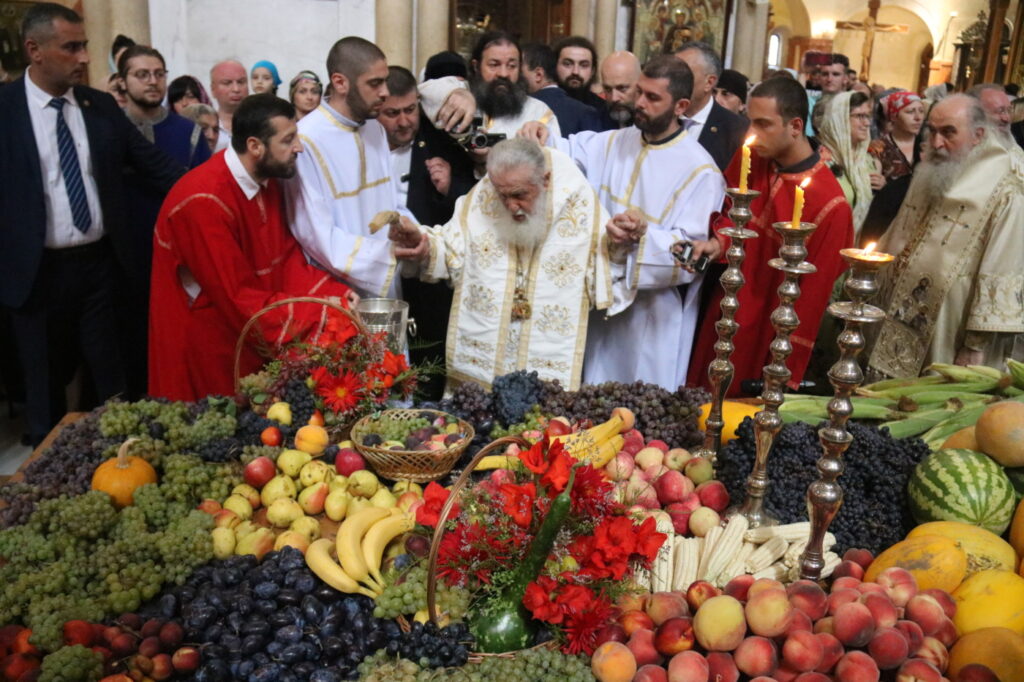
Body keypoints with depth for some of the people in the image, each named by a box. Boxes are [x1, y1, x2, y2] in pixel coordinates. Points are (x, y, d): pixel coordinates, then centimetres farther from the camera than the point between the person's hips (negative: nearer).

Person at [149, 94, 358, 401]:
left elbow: (288, 259, 4)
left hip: (256, 342, 8)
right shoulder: (204, 202, -25)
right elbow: (238, 301, -24)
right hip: (210, 351, -8)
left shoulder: (266, 182, 1)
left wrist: (336, 293, -13)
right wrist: (321, 310, -21)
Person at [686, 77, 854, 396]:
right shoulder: (749, 159, -4)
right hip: (720, 326, 6)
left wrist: (785, 378, -9)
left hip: (767, 345, -5)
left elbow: (812, 299, -14)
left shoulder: (829, 205, -20)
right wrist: (718, 243, -12)